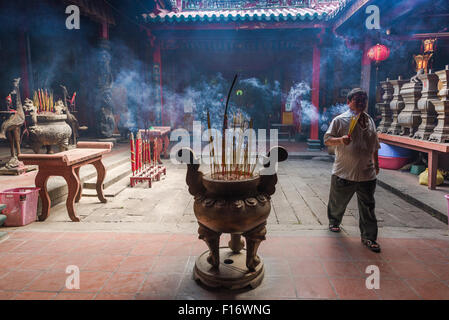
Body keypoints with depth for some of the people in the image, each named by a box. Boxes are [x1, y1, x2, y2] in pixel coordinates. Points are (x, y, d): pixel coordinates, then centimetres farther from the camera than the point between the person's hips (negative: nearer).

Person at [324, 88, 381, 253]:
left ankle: (369, 237, 14)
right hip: (343, 172, -3)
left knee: (368, 207, 4)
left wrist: (376, 163, 23)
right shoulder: (340, 120, -5)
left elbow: (374, 144, 22)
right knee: (338, 202, 14)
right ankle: (334, 222, 41)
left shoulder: (370, 120, 12)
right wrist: (340, 140, -26)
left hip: (367, 173, 4)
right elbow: (327, 140, -7)